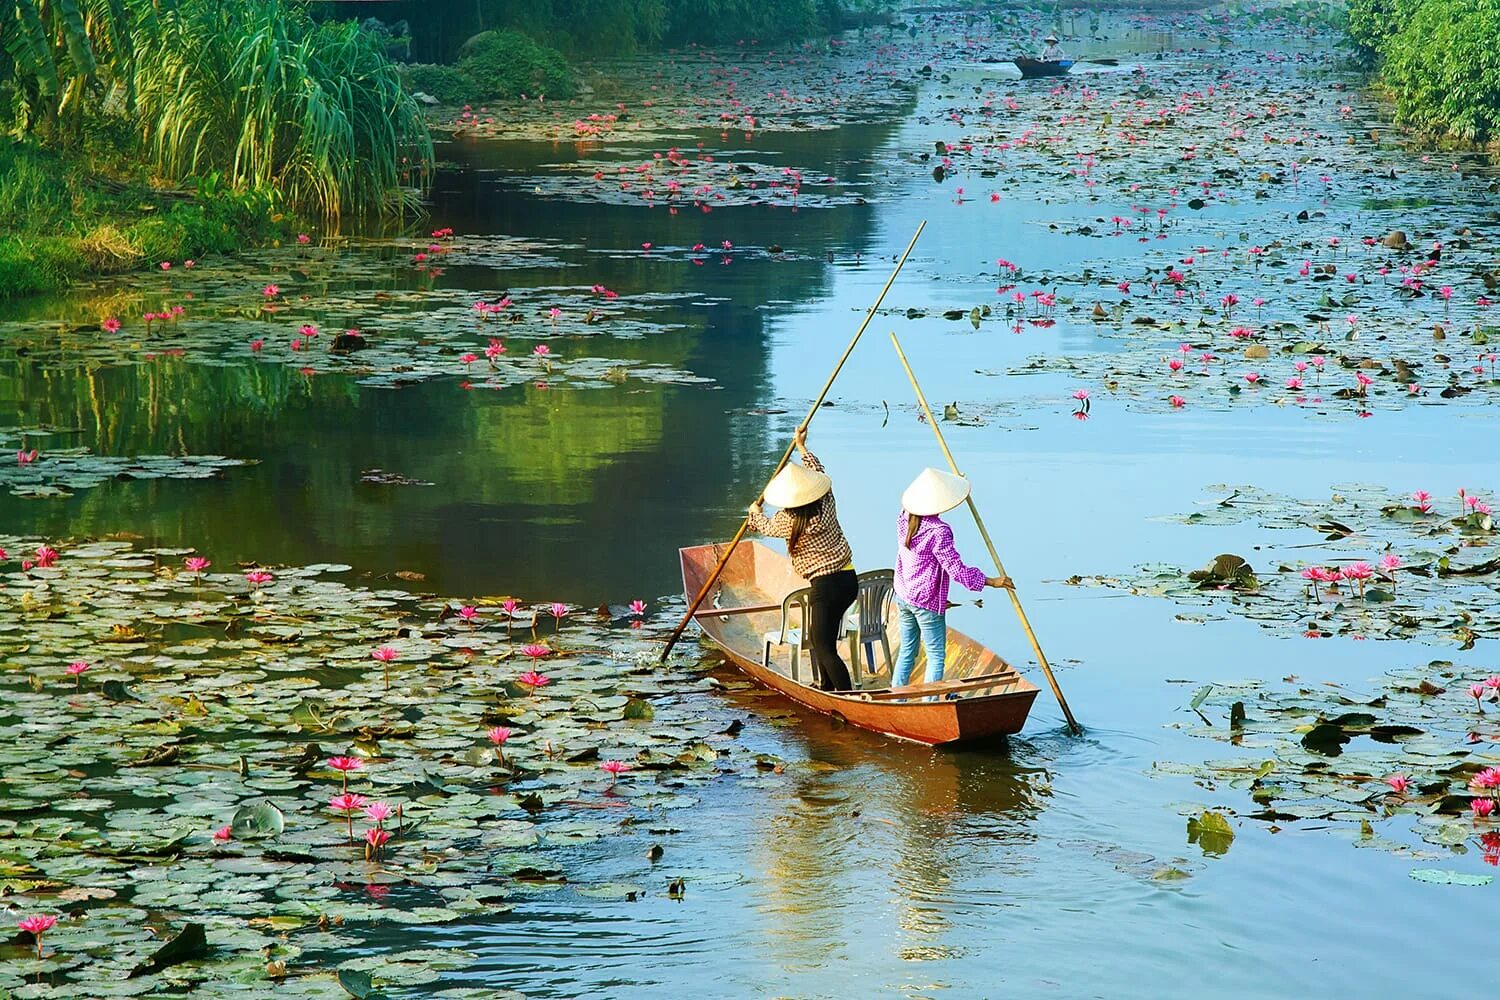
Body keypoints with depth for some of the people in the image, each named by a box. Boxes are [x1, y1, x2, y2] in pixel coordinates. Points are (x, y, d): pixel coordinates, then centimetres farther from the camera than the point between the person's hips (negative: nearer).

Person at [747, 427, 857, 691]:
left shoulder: (790, 522, -14)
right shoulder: (826, 503, -2)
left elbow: (766, 527, 12)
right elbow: (818, 471, 21)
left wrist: (756, 512, 34)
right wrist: (802, 446, 35)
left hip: (826, 586, -8)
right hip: (848, 579, 8)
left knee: (824, 648, -7)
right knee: (818, 638, 23)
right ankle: (826, 688, 33)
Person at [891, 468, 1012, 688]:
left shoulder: (905, 518, -1)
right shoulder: (938, 532, -23)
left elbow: (920, 502, 23)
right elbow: (956, 569, -21)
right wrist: (992, 581, -12)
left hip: (903, 596, 8)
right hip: (927, 602, -8)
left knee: (906, 651, 17)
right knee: (936, 656, 2)